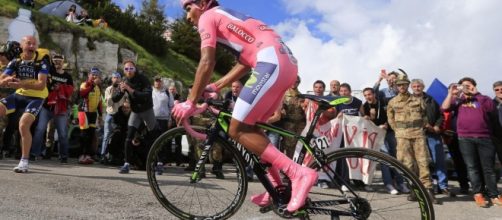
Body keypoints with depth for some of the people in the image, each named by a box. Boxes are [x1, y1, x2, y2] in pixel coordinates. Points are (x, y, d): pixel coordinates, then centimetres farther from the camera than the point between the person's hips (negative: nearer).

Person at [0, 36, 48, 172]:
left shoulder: (41, 62, -11)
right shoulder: (15, 62, 2)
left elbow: (42, 85, -21)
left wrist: (22, 84, -36)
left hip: (35, 98, -5)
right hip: (18, 95, 5)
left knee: (23, 125, -23)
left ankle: (24, 162, -11)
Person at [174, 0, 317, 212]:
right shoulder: (227, 18, 33)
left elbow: (207, 62, -7)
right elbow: (244, 63, 26)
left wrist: (190, 102, -4)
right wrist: (214, 87, 24)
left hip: (272, 62, -10)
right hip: (286, 62, 10)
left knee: (237, 130, -7)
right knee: (250, 126, 16)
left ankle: (298, 173, -11)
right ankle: (276, 186, 17)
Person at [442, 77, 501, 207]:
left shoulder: (481, 98, 14)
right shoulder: (458, 100, 15)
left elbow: (491, 107, -5)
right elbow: (445, 108, 0)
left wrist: (476, 94, -5)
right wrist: (451, 93, -5)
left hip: (484, 137, 0)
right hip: (465, 138, 0)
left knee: (488, 167, 1)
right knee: (472, 167, -1)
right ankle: (478, 194, 2)